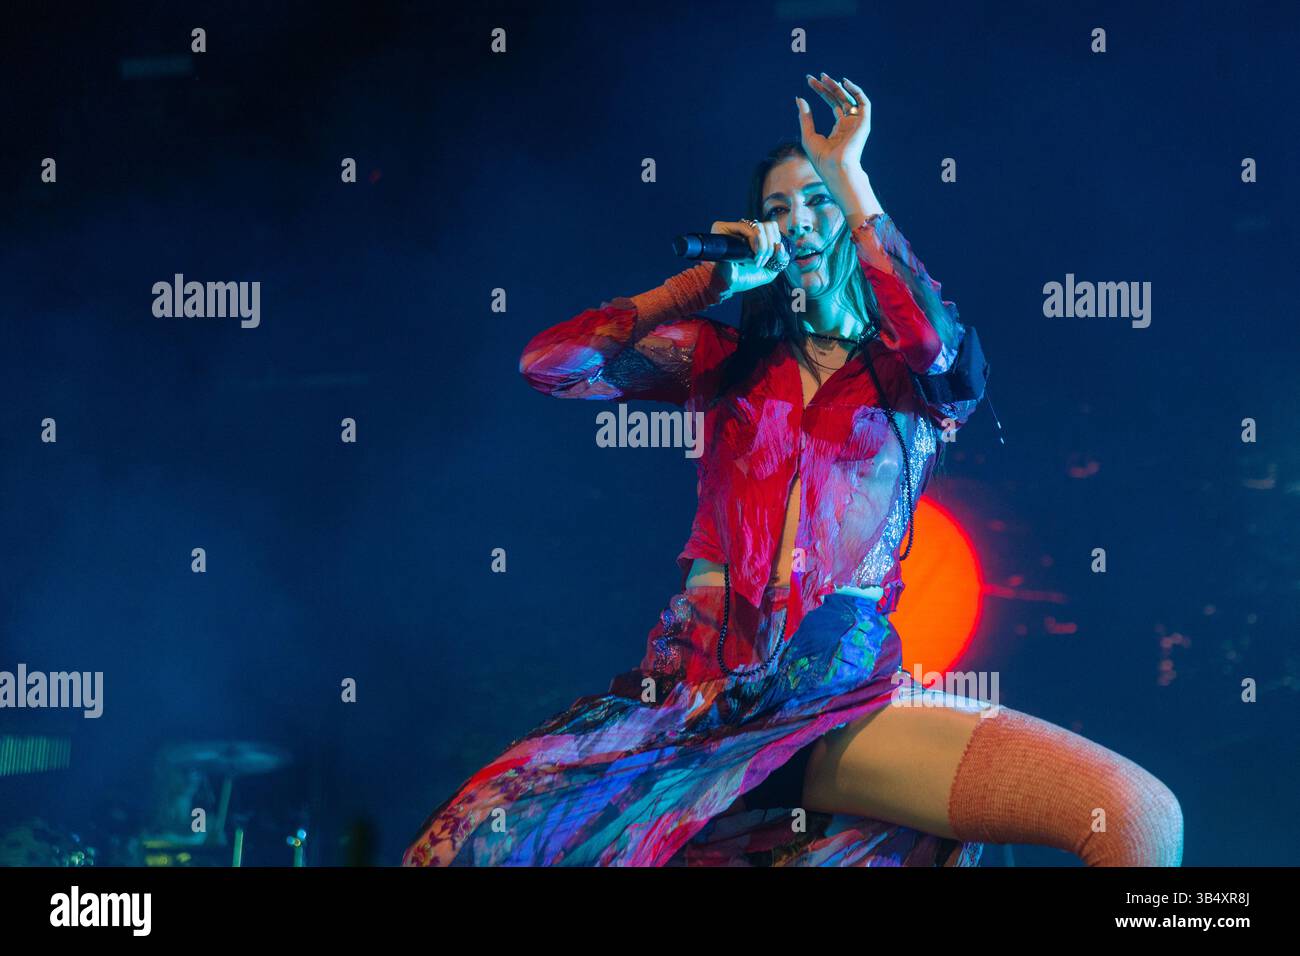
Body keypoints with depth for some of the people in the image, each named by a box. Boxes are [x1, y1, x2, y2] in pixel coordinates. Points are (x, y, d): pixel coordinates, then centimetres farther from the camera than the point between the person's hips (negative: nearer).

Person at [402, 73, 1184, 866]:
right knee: (475, 835, -27)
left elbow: (930, 340, -10)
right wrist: (705, 284, 8)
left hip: (844, 697, -1)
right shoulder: (728, 355, 20)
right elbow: (550, 363, 10)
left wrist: (845, 172, -2)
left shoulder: (919, 376, 15)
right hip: (693, 682, 1)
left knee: (1141, 818, -26)